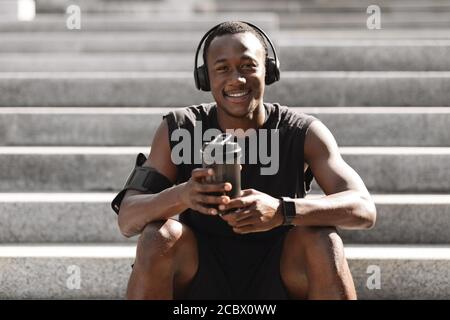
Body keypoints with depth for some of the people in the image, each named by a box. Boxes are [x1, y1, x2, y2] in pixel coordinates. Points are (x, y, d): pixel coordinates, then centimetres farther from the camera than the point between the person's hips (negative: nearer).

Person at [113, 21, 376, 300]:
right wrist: (181, 195, -42)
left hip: (277, 285, 0)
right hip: (203, 286, 1)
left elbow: (363, 208, -25)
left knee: (322, 240, -29)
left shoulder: (304, 133, -13)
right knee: (158, 237, -28)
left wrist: (282, 210, -44)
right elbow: (127, 220, -18)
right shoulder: (178, 131, -11)